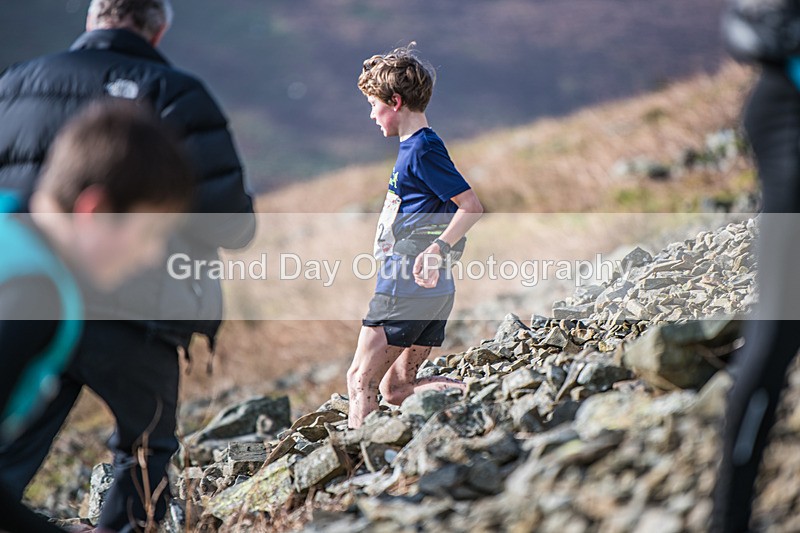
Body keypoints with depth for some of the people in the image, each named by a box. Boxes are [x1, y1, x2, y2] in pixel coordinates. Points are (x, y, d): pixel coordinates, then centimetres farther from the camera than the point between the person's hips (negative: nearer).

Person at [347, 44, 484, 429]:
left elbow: (471, 205, -20)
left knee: (361, 379, -4)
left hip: (406, 287, -10)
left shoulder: (421, 149, -13)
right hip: (433, 292, 10)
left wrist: (438, 249, -29)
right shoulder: (416, 146, 17)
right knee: (396, 388, 11)